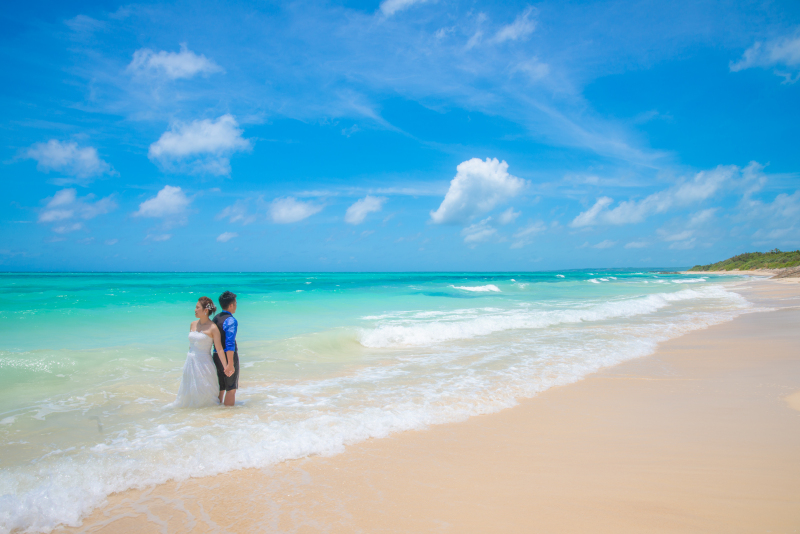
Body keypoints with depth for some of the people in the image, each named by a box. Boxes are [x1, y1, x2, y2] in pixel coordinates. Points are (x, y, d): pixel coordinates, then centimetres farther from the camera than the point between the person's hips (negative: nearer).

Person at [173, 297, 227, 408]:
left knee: (204, 393, 1)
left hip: (204, 363, -6)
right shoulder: (193, 324, 7)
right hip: (190, 362, 6)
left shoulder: (213, 328, -11)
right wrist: (190, 358, 19)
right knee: (188, 392, 13)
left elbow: (219, 348, -14)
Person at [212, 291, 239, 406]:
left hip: (217, 356, 8)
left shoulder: (216, 318, 8)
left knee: (220, 388, 17)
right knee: (231, 389, 2)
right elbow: (230, 344, -23)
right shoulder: (231, 320, -17)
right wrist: (230, 364, -24)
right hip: (229, 356, -8)